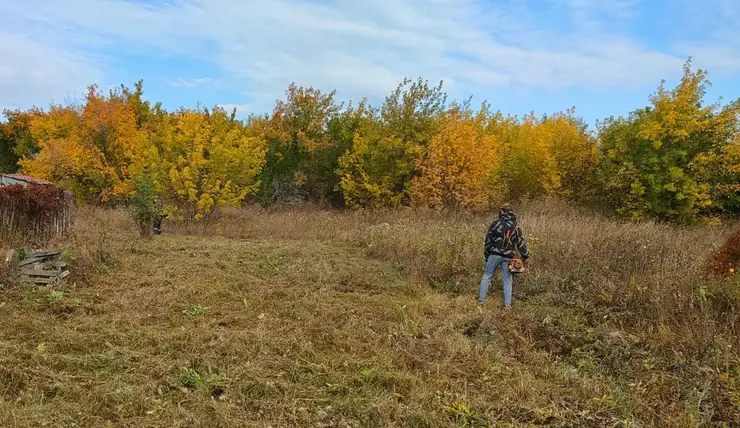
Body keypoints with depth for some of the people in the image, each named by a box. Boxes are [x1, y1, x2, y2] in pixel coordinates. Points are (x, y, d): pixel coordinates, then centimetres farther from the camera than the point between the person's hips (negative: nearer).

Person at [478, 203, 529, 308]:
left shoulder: (496, 223, -2)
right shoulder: (516, 227, 6)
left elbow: (488, 239, -1)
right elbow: (521, 243, 6)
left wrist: (486, 255, 9)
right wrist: (526, 257, 16)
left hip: (495, 254, -2)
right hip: (508, 257, 2)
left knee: (487, 276, 10)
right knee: (507, 280, 9)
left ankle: (481, 299, 9)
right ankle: (507, 304, 5)